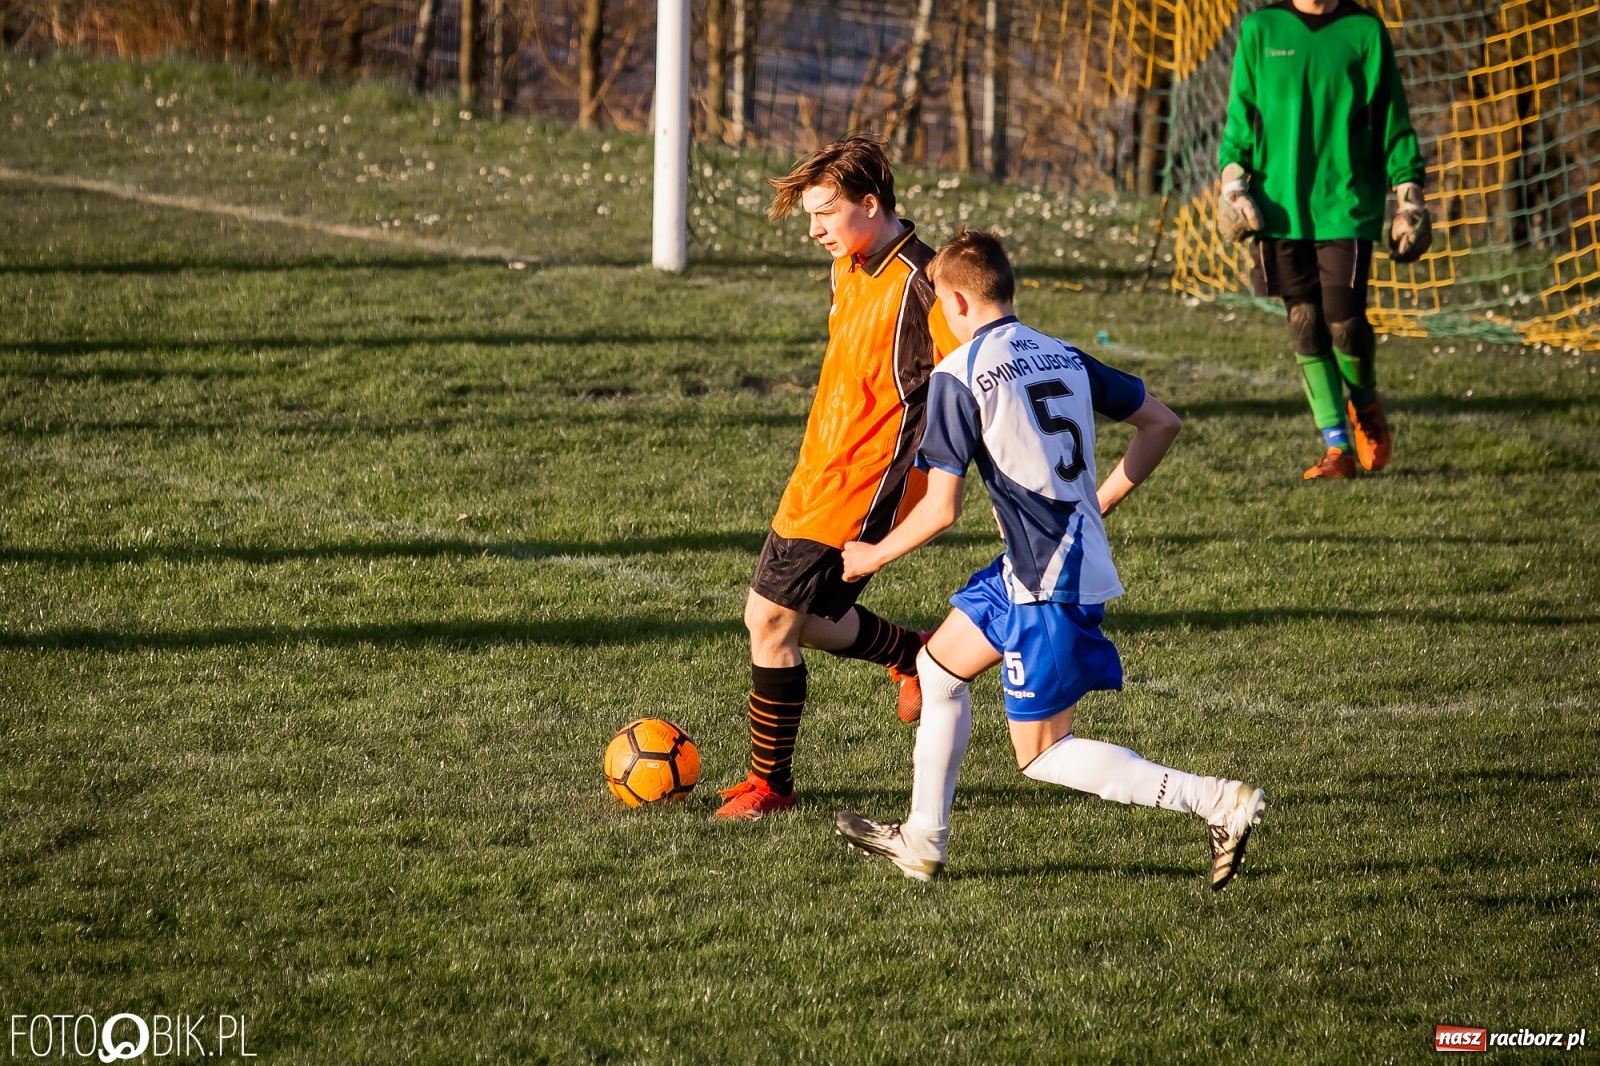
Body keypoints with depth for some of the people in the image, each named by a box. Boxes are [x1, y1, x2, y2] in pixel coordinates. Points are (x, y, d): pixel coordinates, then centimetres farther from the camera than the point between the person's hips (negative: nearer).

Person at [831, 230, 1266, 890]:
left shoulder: (958, 377, -13)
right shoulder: (1064, 358, 8)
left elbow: (942, 509, -16)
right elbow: (1161, 422, 13)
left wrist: (874, 557, 1)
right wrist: (1102, 501, 22)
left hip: (1048, 585, -9)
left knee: (1042, 755, 1)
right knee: (940, 665, 23)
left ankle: (1219, 803, -9)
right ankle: (923, 842, 31)